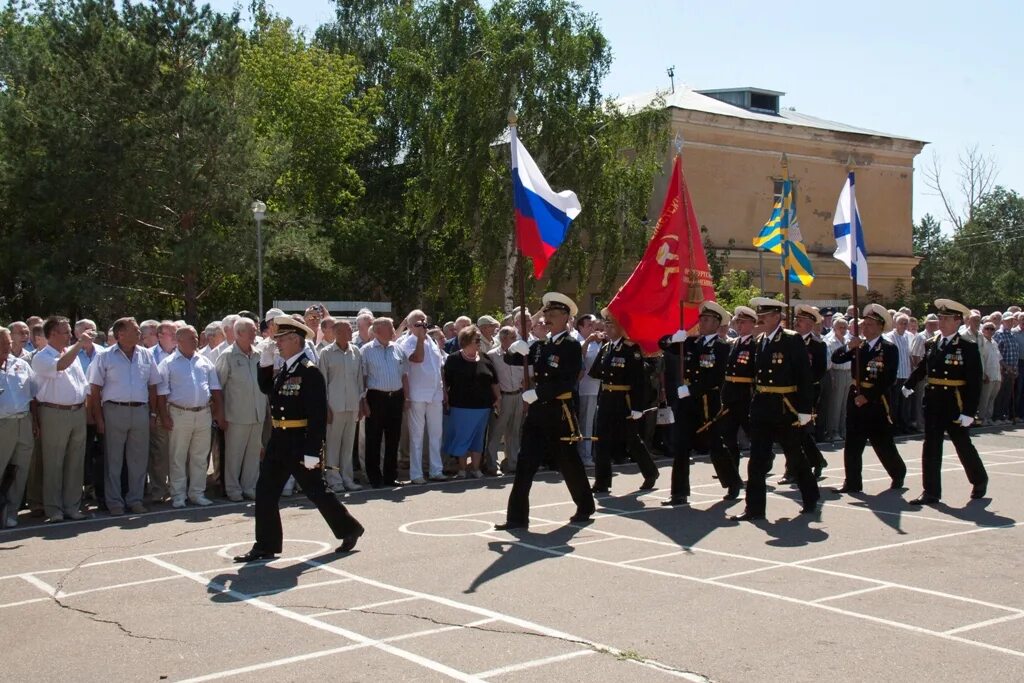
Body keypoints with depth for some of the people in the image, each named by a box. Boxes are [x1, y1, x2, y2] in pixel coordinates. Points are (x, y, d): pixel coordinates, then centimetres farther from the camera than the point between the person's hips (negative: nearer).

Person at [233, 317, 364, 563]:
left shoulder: (309, 372, -17)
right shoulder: (285, 369, 9)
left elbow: (318, 415, -21)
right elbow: (266, 388, 25)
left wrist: (312, 452, -23)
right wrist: (265, 361, 10)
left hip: (300, 442, -8)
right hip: (279, 441, 8)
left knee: (316, 491, 4)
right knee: (265, 492, 7)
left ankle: (349, 529, 23)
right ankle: (265, 546, 14)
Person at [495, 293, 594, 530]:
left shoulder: (572, 346, -8)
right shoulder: (541, 345, 11)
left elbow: (568, 382, -18)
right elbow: (511, 360, 13)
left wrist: (537, 393, -20)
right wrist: (515, 350, -10)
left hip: (560, 413, -6)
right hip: (537, 412, 6)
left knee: (569, 462, 9)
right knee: (525, 463, 0)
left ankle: (585, 508, 29)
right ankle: (517, 516, 2)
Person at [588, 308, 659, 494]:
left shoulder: (632, 349, -11)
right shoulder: (604, 348, 10)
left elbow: (639, 380, -15)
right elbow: (594, 373, 6)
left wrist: (637, 407, -18)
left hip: (625, 402, -6)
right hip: (606, 401, 6)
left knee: (632, 440, 4)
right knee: (602, 441, 5)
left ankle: (650, 473, 21)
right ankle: (602, 483, 11)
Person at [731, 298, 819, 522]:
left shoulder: (793, 340, -9)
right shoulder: (759, 342, 9)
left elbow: (805, 376, -11)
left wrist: (805, 409, -14)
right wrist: (755, 402, 9)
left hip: (786, 409, -5)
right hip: (761, 409, 5)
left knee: (795, 457, 11)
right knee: (757, 459, 0)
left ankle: (811, 499, 32)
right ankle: (755, 508, 4)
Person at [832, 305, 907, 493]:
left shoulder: (889, 349, -8)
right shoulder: (858, 346, 9)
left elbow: (889, 379, -14)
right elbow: (835, 358, 4)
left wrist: (868, 397, -18)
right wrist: (849, 347, -14)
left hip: (876, 401, -5)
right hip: (855, 399, 5)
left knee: (883, 444, 5)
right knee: (852, 445, 3)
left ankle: (898, 473, 28)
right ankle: (852, 483, 8)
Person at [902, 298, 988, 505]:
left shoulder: (968, 347, -10)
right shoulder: (931, 345, 4)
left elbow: (975, 383, -12)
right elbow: (922, 368, 21)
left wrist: (969, 412, -16)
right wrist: (908, 385, 15)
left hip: (955, 404, -4)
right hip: (933, 403, 4)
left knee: (963, 445, 13)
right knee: (931, 447, 2)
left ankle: (980, 481, 38)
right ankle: (931, 492, 8)